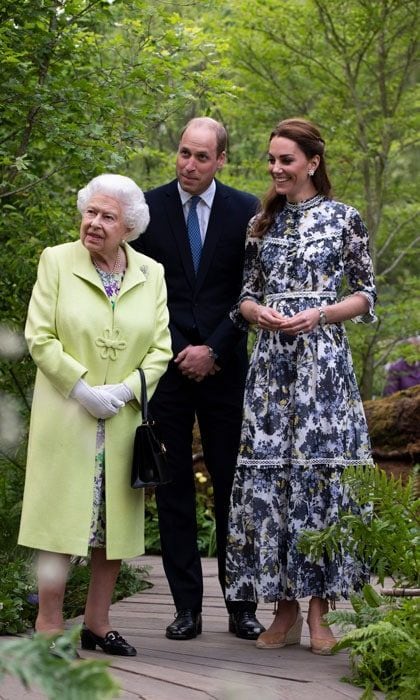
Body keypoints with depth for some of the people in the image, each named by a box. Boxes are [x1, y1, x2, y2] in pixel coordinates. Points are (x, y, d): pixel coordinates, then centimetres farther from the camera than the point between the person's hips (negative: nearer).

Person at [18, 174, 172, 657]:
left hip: (124, 418, 3)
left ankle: (97, 624, 17)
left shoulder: (151, 274, 6)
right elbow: (40, 337, -5)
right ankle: (48, 626, 3)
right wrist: (81, 389, -14)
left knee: (115, 521, 7)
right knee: (61, 516, -4)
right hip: (65, 414, -3)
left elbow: (161, 347, 3)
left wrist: (124, 390, -11)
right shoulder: (56, 262, -1)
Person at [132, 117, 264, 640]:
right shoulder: (149, 208, 4)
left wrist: (213, 350, -6)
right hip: (167, 364, 1)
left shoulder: (245, 210, 4)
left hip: (224, 366, 0)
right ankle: (186, 607, 7)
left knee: (231, 485, 2)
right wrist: (178, 352, -4)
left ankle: (241, 606, 9)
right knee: (173, 488, 2)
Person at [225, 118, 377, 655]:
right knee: (267, 475, -1)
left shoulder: (343, 218, 3)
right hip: (271, 359, 4)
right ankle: (285, 609, 7)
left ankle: (320, 612, 2)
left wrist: (318, 314, -12)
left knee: (319, 470, -6)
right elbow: (245, 296, 15)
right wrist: (259, 312, -7)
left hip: (323, 358, -4)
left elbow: (366, 296, 3)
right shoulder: (262, 224, 13)